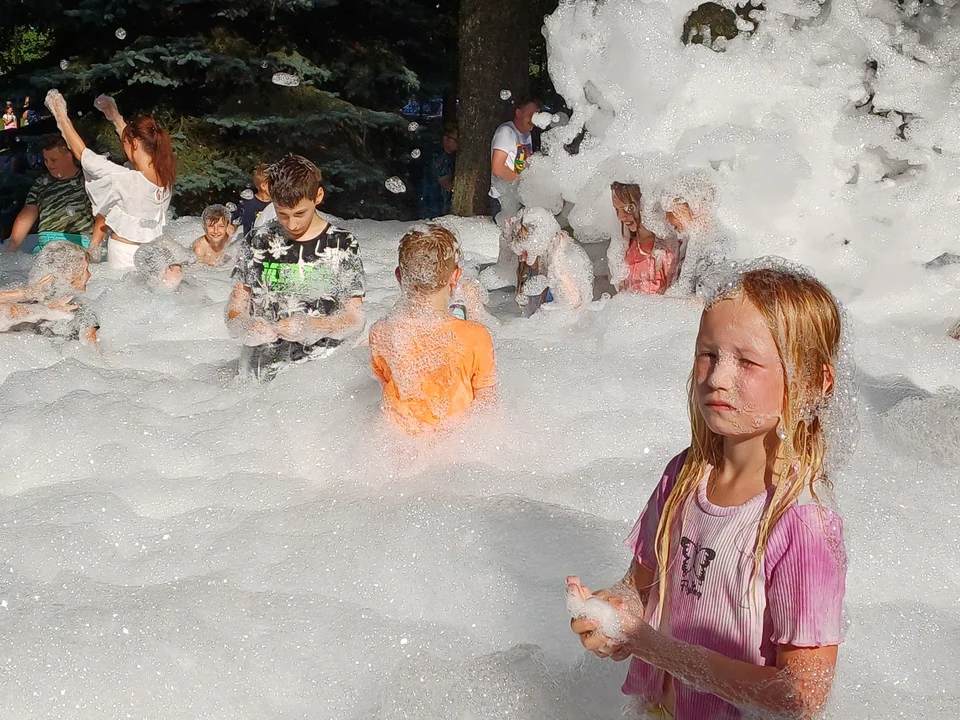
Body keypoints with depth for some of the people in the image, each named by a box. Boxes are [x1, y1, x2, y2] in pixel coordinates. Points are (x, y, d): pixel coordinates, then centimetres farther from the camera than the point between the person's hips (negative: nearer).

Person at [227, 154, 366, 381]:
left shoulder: (342, 246, 3)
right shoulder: (257, 242, 10)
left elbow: (355, 319, 1)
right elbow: (235, 310, 11)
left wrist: (310, 327, -16)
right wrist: (246, 328, -12)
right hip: (258, 374, 2)